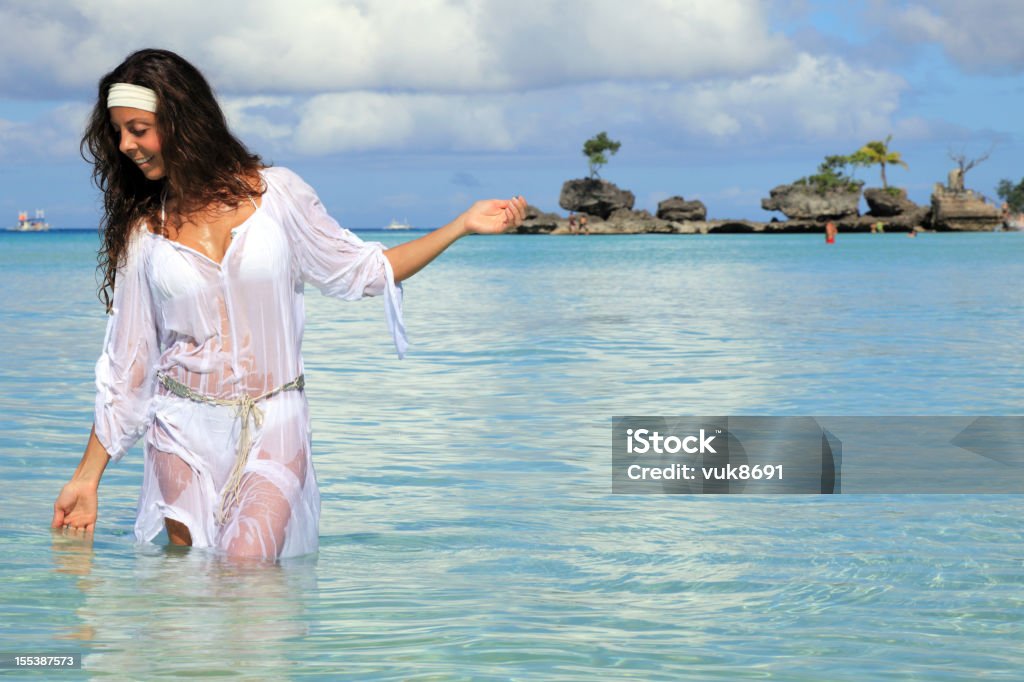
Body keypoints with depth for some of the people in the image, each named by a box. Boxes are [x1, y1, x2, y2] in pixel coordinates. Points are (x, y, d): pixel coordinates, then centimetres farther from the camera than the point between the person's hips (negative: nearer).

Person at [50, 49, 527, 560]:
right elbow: (124, 364, 8)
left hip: (272, 427, -2)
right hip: (184, 428, 2)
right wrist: (86, 478, 7)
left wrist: (463, 225, 1)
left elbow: (360, 270, 9)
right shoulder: (142, 232, 4)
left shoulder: (277, 193, 1)